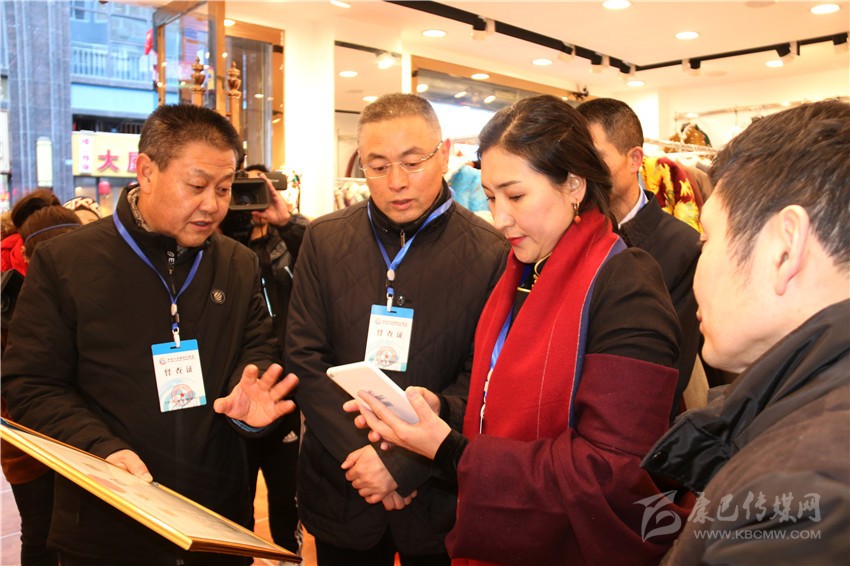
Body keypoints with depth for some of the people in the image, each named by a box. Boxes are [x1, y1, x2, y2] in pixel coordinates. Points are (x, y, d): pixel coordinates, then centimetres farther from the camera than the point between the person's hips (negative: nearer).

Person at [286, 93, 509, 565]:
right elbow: (305, 358, -3)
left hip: (439, 495, -2)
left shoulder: (492, 253, -11)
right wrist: (361, 452, -12)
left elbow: (481, 382, -11)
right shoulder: (325, 239, -2)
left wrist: (401, 464, -16)